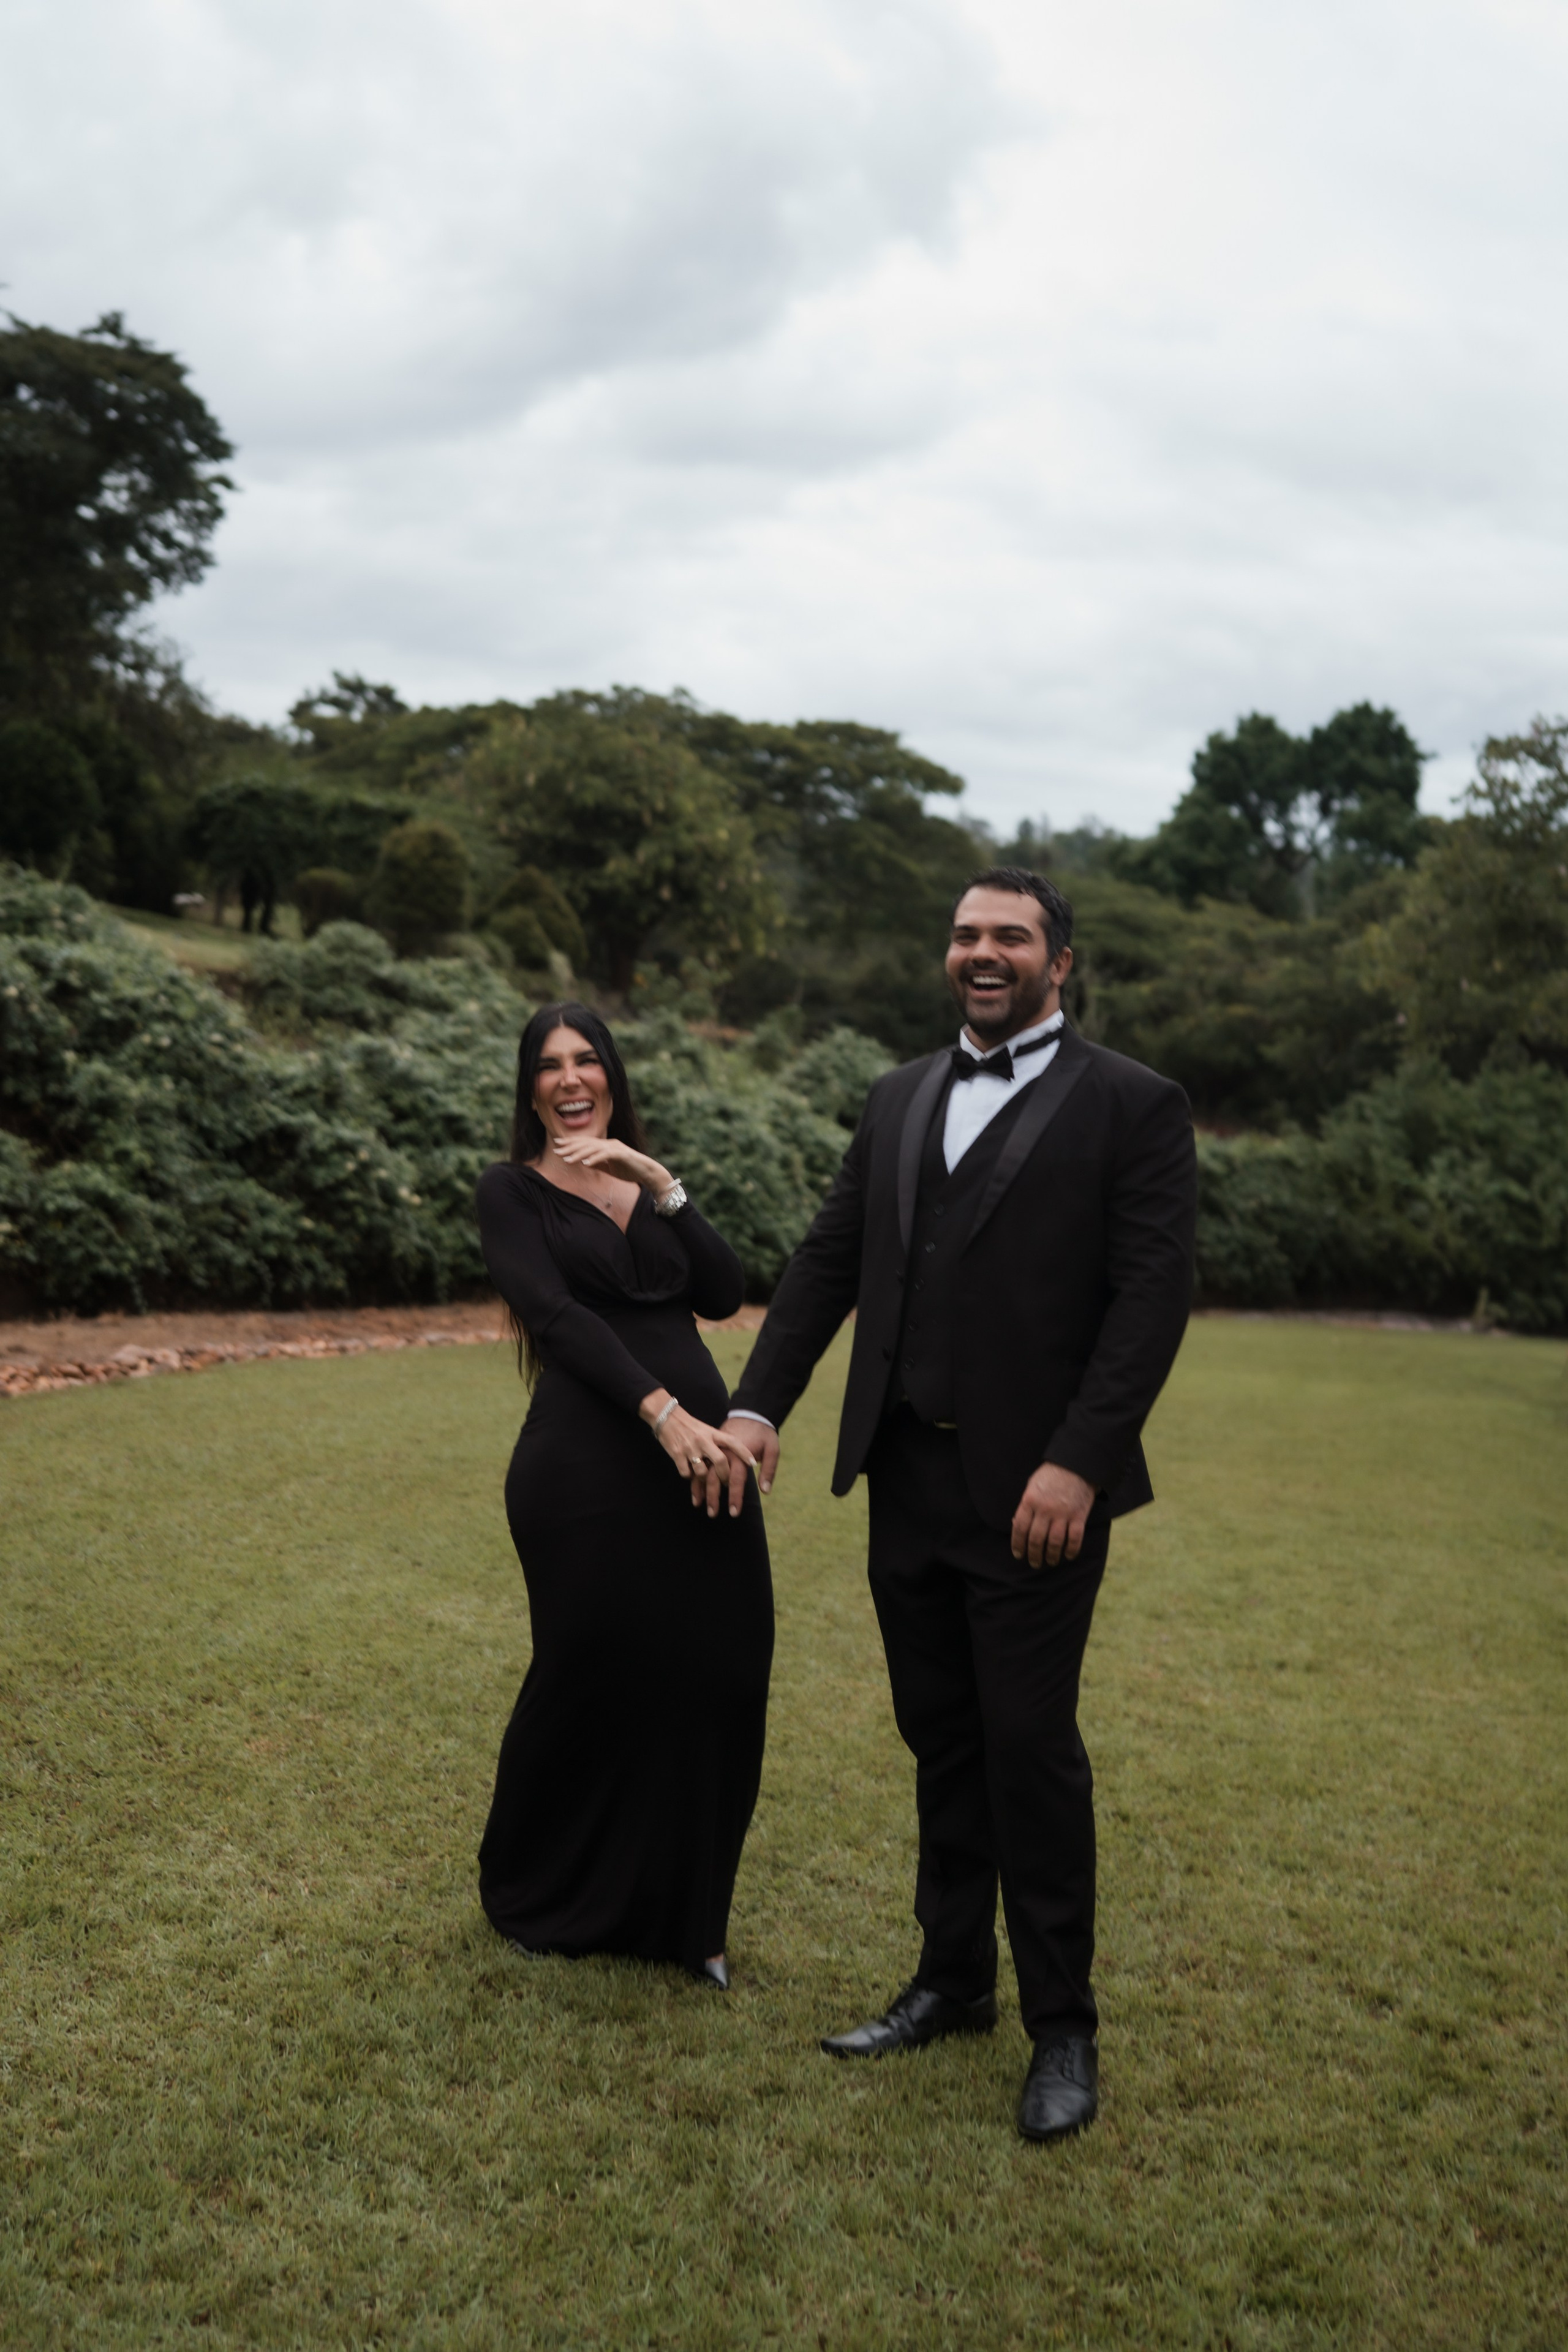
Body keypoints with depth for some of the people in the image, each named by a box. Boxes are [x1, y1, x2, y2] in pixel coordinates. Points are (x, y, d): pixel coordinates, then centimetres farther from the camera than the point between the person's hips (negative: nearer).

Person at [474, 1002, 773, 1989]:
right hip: (590, 1466, -5)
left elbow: (723, 1294, 3)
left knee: (713, 1681, 5)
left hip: (703, 1455, 5)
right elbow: (560, 1314, -13)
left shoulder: (646, 1186, 18)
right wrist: (664, 1410, -24)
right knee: (593, 1682, 5)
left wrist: (660, 1183, -7)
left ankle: (681, 1914, 24)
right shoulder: (514, 1190, 2)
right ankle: (532, 1896, 31)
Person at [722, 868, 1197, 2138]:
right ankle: (952, 1981, 31)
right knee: (942, 1742, 16)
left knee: (1032, 1748, 0)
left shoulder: (1132, 1107, -4)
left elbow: (1155, 1296, -11)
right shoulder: (902, 1100, 13)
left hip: (1034, 1492, -5)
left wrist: (1078, 1462, -19)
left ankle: (1064, 2029, 16)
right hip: (909, 1478, 6)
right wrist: (758, 1403, 1)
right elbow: (830, 1260, 12)